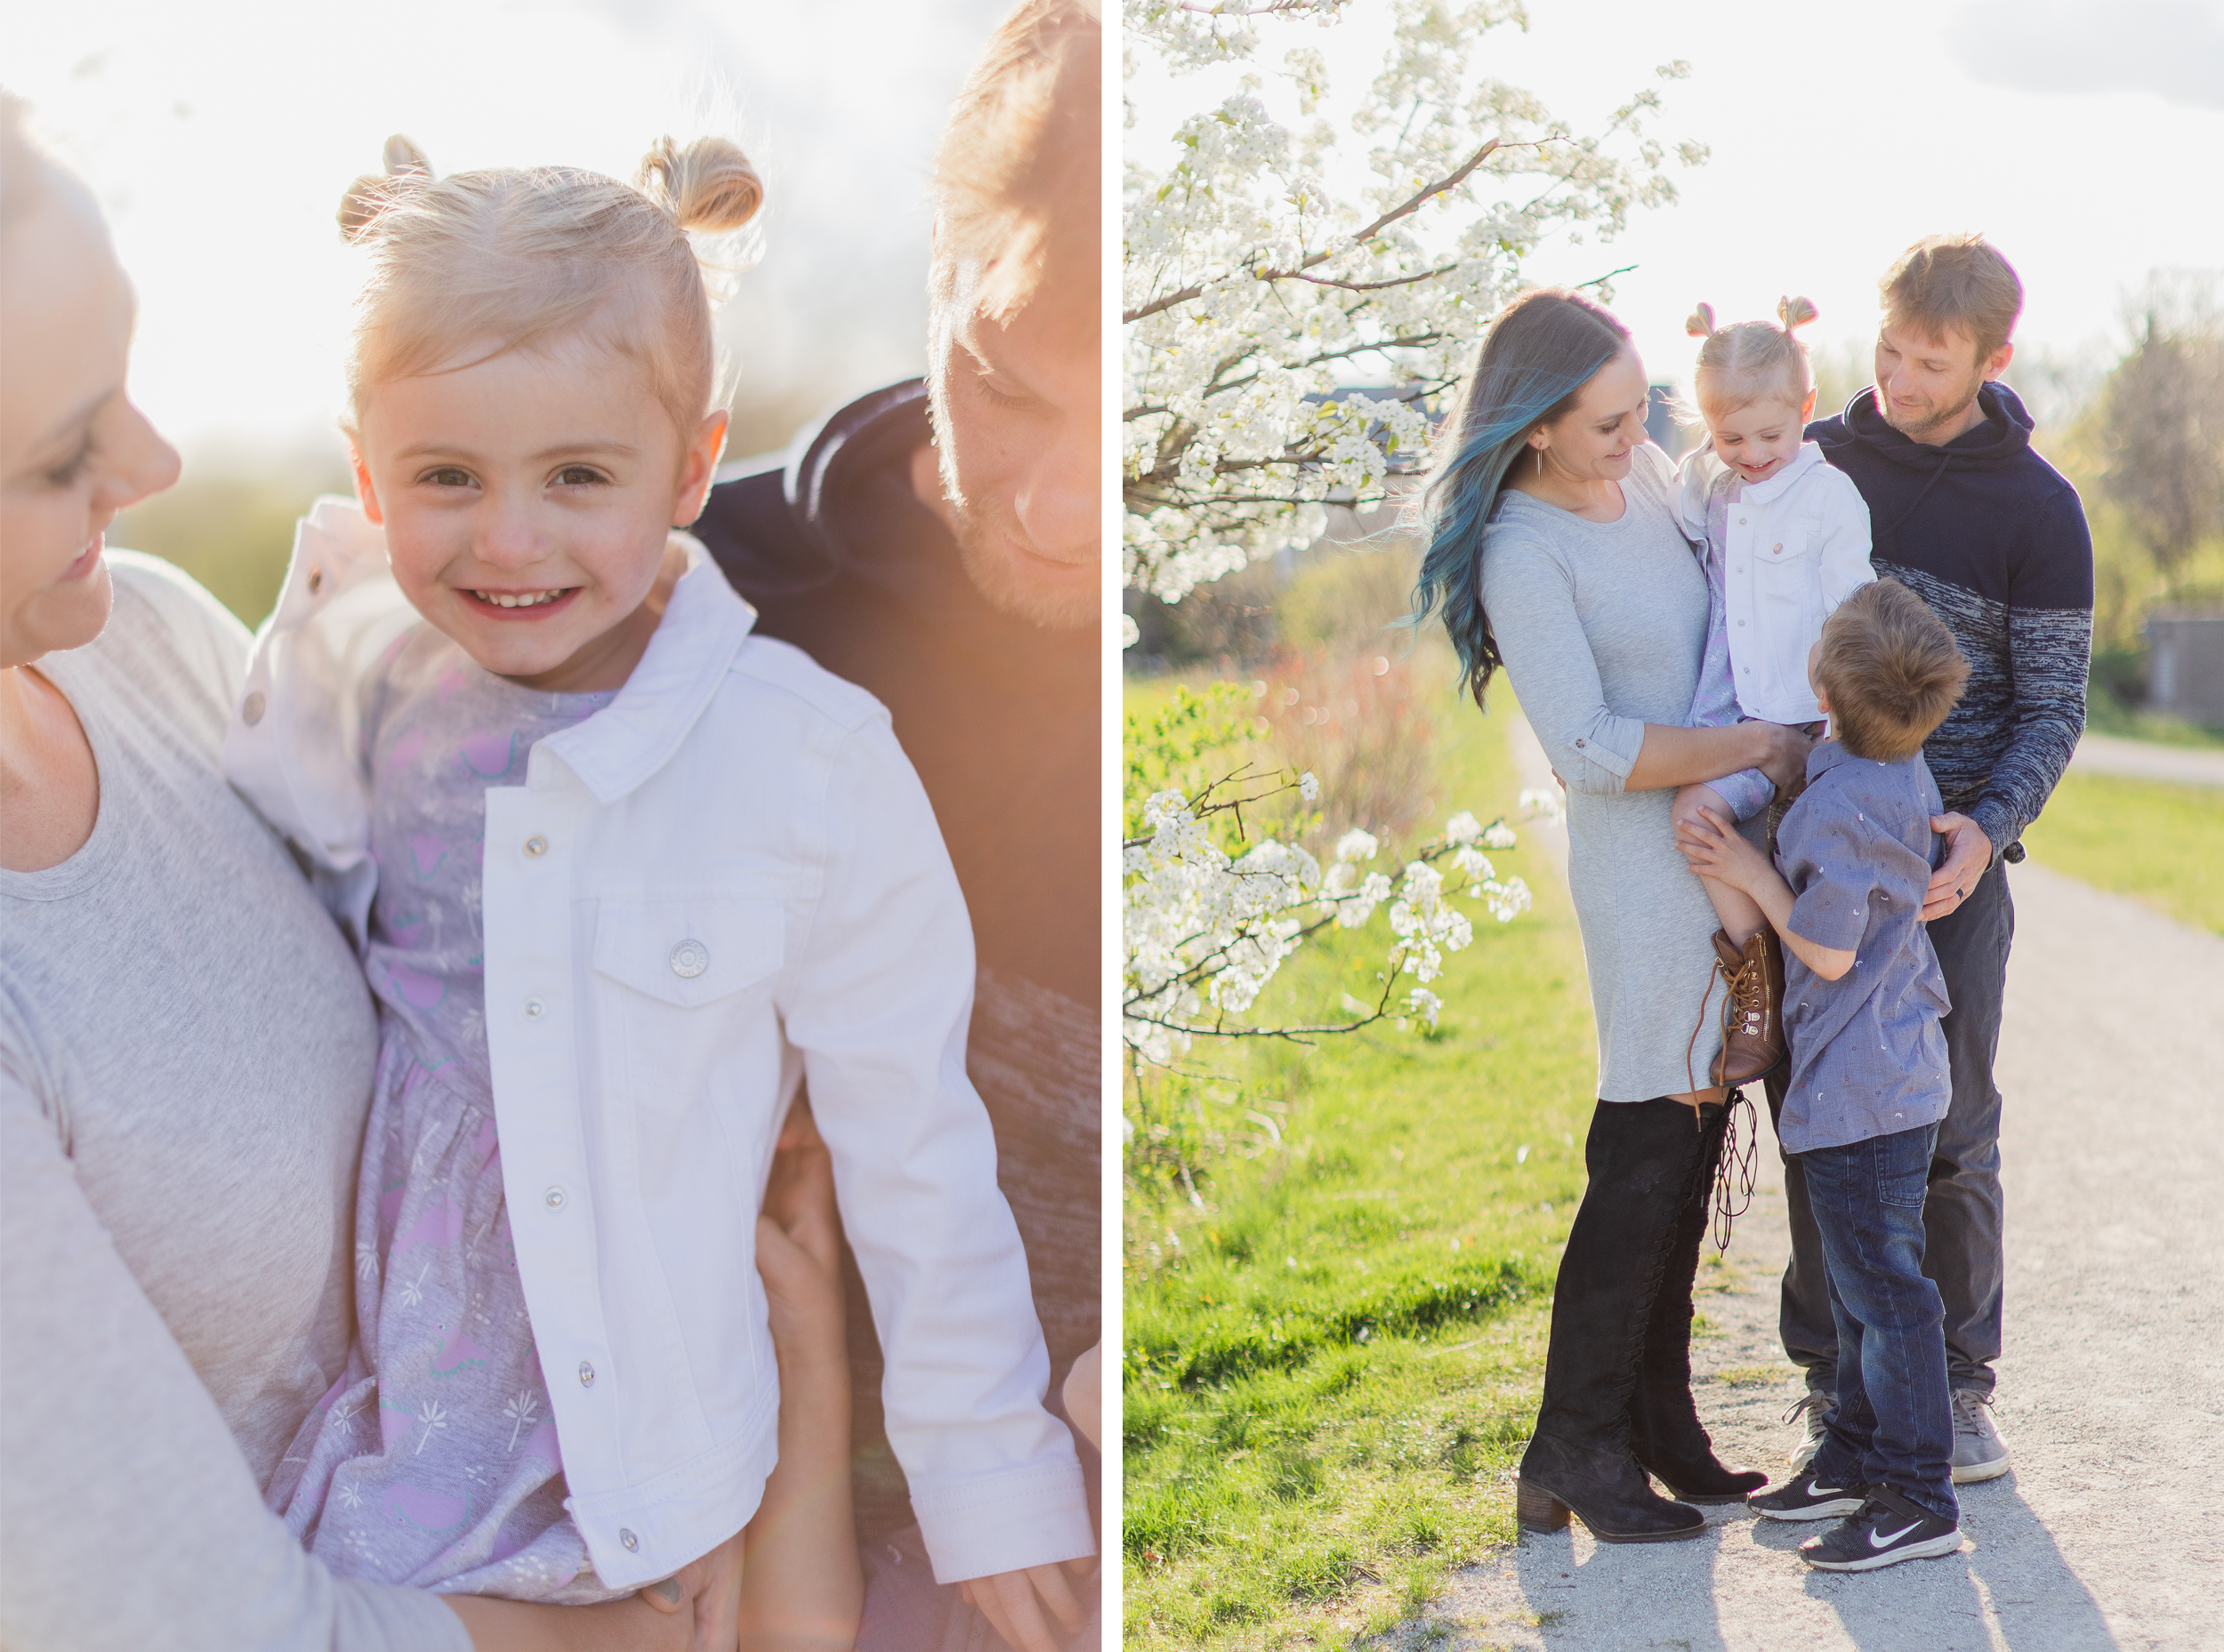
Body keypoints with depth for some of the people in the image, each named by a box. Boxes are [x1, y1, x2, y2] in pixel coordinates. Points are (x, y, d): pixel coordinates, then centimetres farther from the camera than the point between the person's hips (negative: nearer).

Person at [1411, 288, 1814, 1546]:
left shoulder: (1647, 478, 6)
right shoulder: (1523, 556, -17)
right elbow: (1594, 750, -22)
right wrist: (1763, 746, -17)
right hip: (1643, 869, -8)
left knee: (1690, 1155, 12)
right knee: (1646, 1160, -5)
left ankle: (1656, 1420, 23)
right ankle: (1574, 1454, 6)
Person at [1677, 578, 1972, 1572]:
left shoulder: (1835, 808, -25)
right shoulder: (1905, 771, 2)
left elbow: (1829, 951, -18)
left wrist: (1749, 872, -13)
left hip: (1858, 1092, -10)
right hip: (1893, 1071, 10)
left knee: (1881, 1287, -2)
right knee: (1858, 1281, 19)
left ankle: (1918, 1500, 6)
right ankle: (1855, 1458, 30)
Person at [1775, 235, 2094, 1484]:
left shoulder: (2039, 512, -4)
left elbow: (2054, 708, -2)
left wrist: (1987, 829, -20)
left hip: (1952, 857, -2)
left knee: (1951, 1129, 3)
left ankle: (1960, 1383, 18)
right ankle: (1835, 1387, 16)